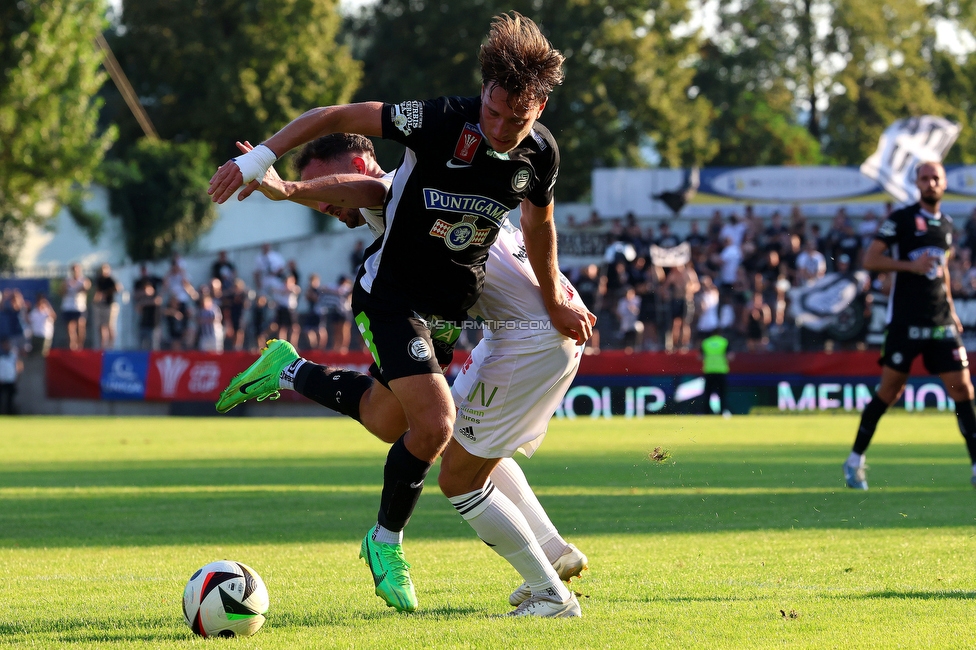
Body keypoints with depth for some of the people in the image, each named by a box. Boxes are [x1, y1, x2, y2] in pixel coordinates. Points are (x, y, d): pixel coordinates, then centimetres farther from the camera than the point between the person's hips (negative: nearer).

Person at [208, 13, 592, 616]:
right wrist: (259, 159, -17)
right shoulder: (442, 121, -24)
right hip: (392, 296, -6)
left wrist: (555, 302, 20)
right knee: (436, 423, -19)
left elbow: (539, 222, 13)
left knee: (389, 417, 11)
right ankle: (386, 543, 2)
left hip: (452, 309, 6)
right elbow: (335, 117, -16)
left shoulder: (541, 154, -7)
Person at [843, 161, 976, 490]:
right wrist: (911, 265, -20)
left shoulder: (947, 224, 13)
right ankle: (855, 460, 13)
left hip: (941, 323, 5)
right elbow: (870, 259, -10)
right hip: (905, 323, -5)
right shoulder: (901, 219, -5)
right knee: (890, 390, -2)